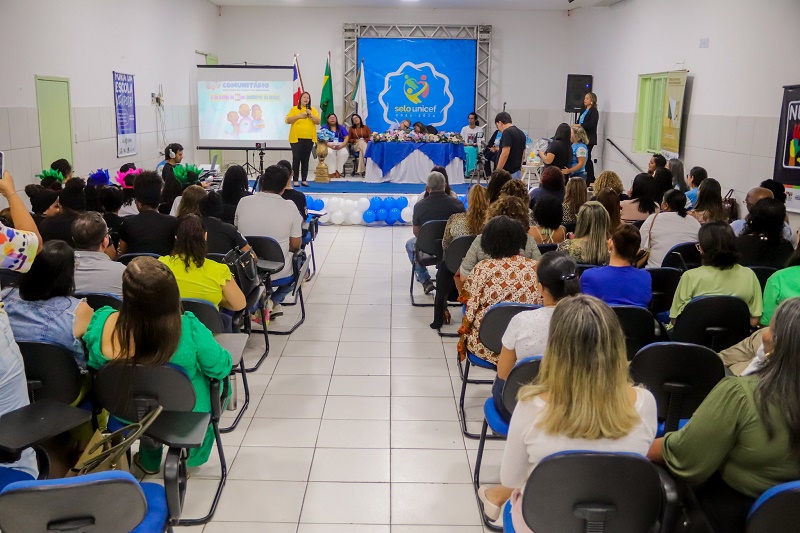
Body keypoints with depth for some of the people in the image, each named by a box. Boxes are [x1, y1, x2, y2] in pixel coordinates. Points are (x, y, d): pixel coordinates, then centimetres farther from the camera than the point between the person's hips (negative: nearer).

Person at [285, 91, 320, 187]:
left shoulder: (313, 110, 11)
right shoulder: (294, 109, 3)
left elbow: (318, 122, 4)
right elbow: (287, 120, -4)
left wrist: (311, 115, -11)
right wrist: (299, 116, -13)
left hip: (309, 139, 2)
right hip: (296, 138, -2)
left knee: (305, 160, 4)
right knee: (296, 159, -4)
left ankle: (304, 180, 7)